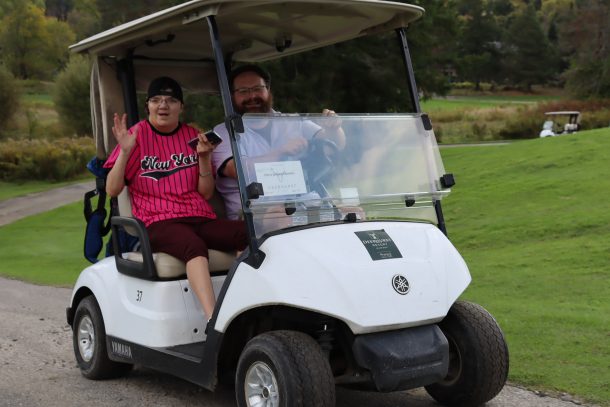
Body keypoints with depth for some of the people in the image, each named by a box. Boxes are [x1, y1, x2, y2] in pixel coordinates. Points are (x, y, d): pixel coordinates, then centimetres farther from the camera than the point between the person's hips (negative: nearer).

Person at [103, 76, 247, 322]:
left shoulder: (193, 136, 15)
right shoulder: (138, 136, 6)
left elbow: (206, 193, 12)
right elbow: (112, 190, 1)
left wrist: (204, 157, -4)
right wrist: (124, 151, -11)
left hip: (200, 218, 4)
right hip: (158, 222, -4)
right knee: (194, 246, -39)